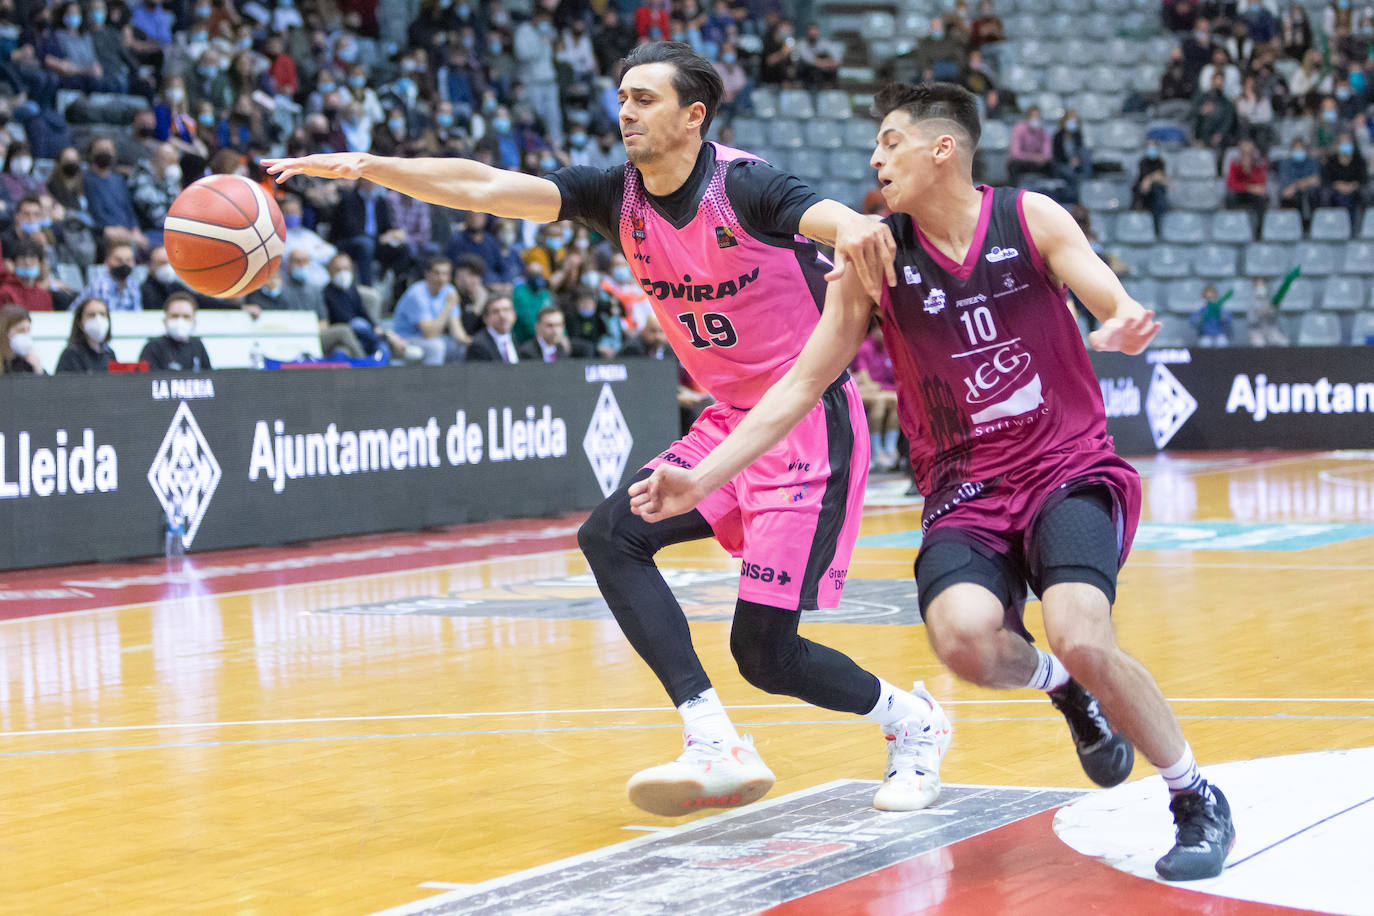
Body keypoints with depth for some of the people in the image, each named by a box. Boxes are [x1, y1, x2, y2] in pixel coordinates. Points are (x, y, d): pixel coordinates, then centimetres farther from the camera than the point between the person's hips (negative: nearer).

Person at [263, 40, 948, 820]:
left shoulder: (742, 186, -18)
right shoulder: (618, 197, 0)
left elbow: (825, 214, -39)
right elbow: (486, 187, -9)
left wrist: (855, 229, -64)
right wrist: (365, 166, -21)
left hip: (812, 423, -7)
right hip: (731, 419, 7)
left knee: (763, 651, -11)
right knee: (611, 536, -12)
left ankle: (912, 721, 17)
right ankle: (718, 748, -14)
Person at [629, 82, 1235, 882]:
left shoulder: (1030, 218, -4)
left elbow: (1118, 307, -7)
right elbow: (802, 384, 3)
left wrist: (1129, 326, -34)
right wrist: (701, 479, -4)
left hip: (1070, 470, -2)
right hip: (966, 491, 2)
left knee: (1081, 638, -27)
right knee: (963, 635, -30)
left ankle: (1199, 801, -2)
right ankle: (1063, 689, 7)